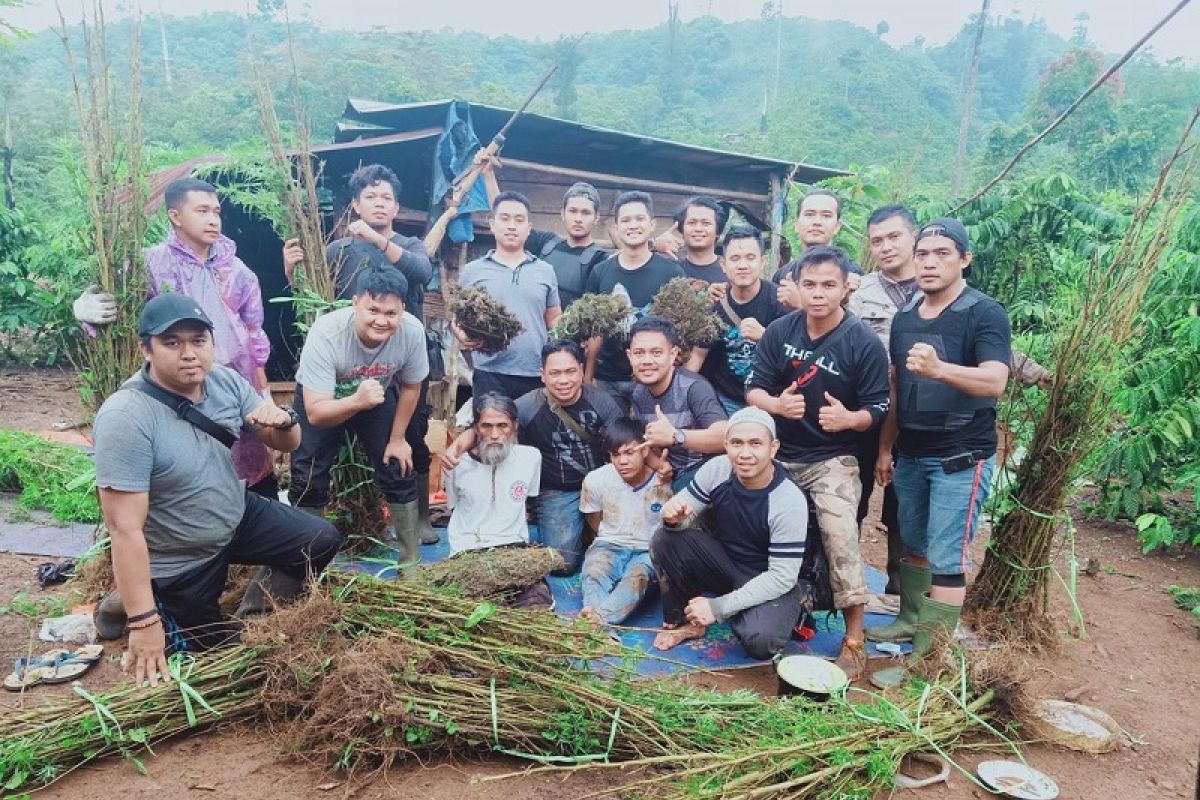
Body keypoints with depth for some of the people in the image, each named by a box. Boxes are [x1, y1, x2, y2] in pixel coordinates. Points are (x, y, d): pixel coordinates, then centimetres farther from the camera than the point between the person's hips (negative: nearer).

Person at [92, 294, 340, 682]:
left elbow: (286, 444, -2)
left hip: (240, 517, 6)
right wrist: (143, 622, -30)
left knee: (323, 540, 1)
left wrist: (283, 420, -27)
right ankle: (124, 606, 29)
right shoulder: (125, 418, -30)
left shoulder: (226, 380, -11)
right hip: (178, 562, -5)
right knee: (216, 648, 10)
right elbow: (125, 528, -31)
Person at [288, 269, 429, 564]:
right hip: (322, 400, -2)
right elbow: (315, 412, -38)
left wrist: (397, 438, -3)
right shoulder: (325, 334, -39)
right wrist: (357, 401, -57)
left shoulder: (412, 331, -30)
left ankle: (412, 556, 18)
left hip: (379, 396, 2)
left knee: (399, 468, 1)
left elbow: (410, 386, -10)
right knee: (308, 480, -8)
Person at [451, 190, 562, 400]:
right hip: (490, 373, -1)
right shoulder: (472, 271, 8)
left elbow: (554, 319, 15)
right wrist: (463, 336, -12)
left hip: (537, 374, 2)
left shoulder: (545, 271, 13)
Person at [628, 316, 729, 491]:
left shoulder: (693, 387, -19)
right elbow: (645, 442, 7)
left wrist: (674, 436, -40)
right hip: (671, 474, 6)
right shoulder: (639, 393, 4)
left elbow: (725, 436, -32)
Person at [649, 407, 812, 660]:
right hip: (723, 562, 4)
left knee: (759, 640, -32)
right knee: (665, 540, -18)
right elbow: (687, 515, -5)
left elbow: (782, 577, -24)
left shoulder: (790, 503, -26)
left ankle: (794, 605, 4)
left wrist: (719, 607, -26)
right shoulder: (716, 470, -15)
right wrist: (674, 517, -32)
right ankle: (685, 620, 1)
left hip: (771, 583, -4)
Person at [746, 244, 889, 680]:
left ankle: (854, 639, -5)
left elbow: (878, 409, -9)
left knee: (840, 537, -19)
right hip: (778, 453, 4)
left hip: (832, 458, -4)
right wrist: (776, 404, -24)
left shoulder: (864, 343, -11)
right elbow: (753, 389, -1)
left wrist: (848, 418, -31)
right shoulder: (779, 331, -3)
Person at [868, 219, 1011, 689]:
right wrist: (885, 449, 12)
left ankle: (928, 659, 2)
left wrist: (939, 369, -43)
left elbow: (995, 382, -26)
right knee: (914, 546, 17)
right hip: (911, 454, 7)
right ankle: (911, 620, 33)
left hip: (961, 458, -6)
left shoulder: (985, 314, -12)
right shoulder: (903, 318, 8)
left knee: (947, 560, -4)